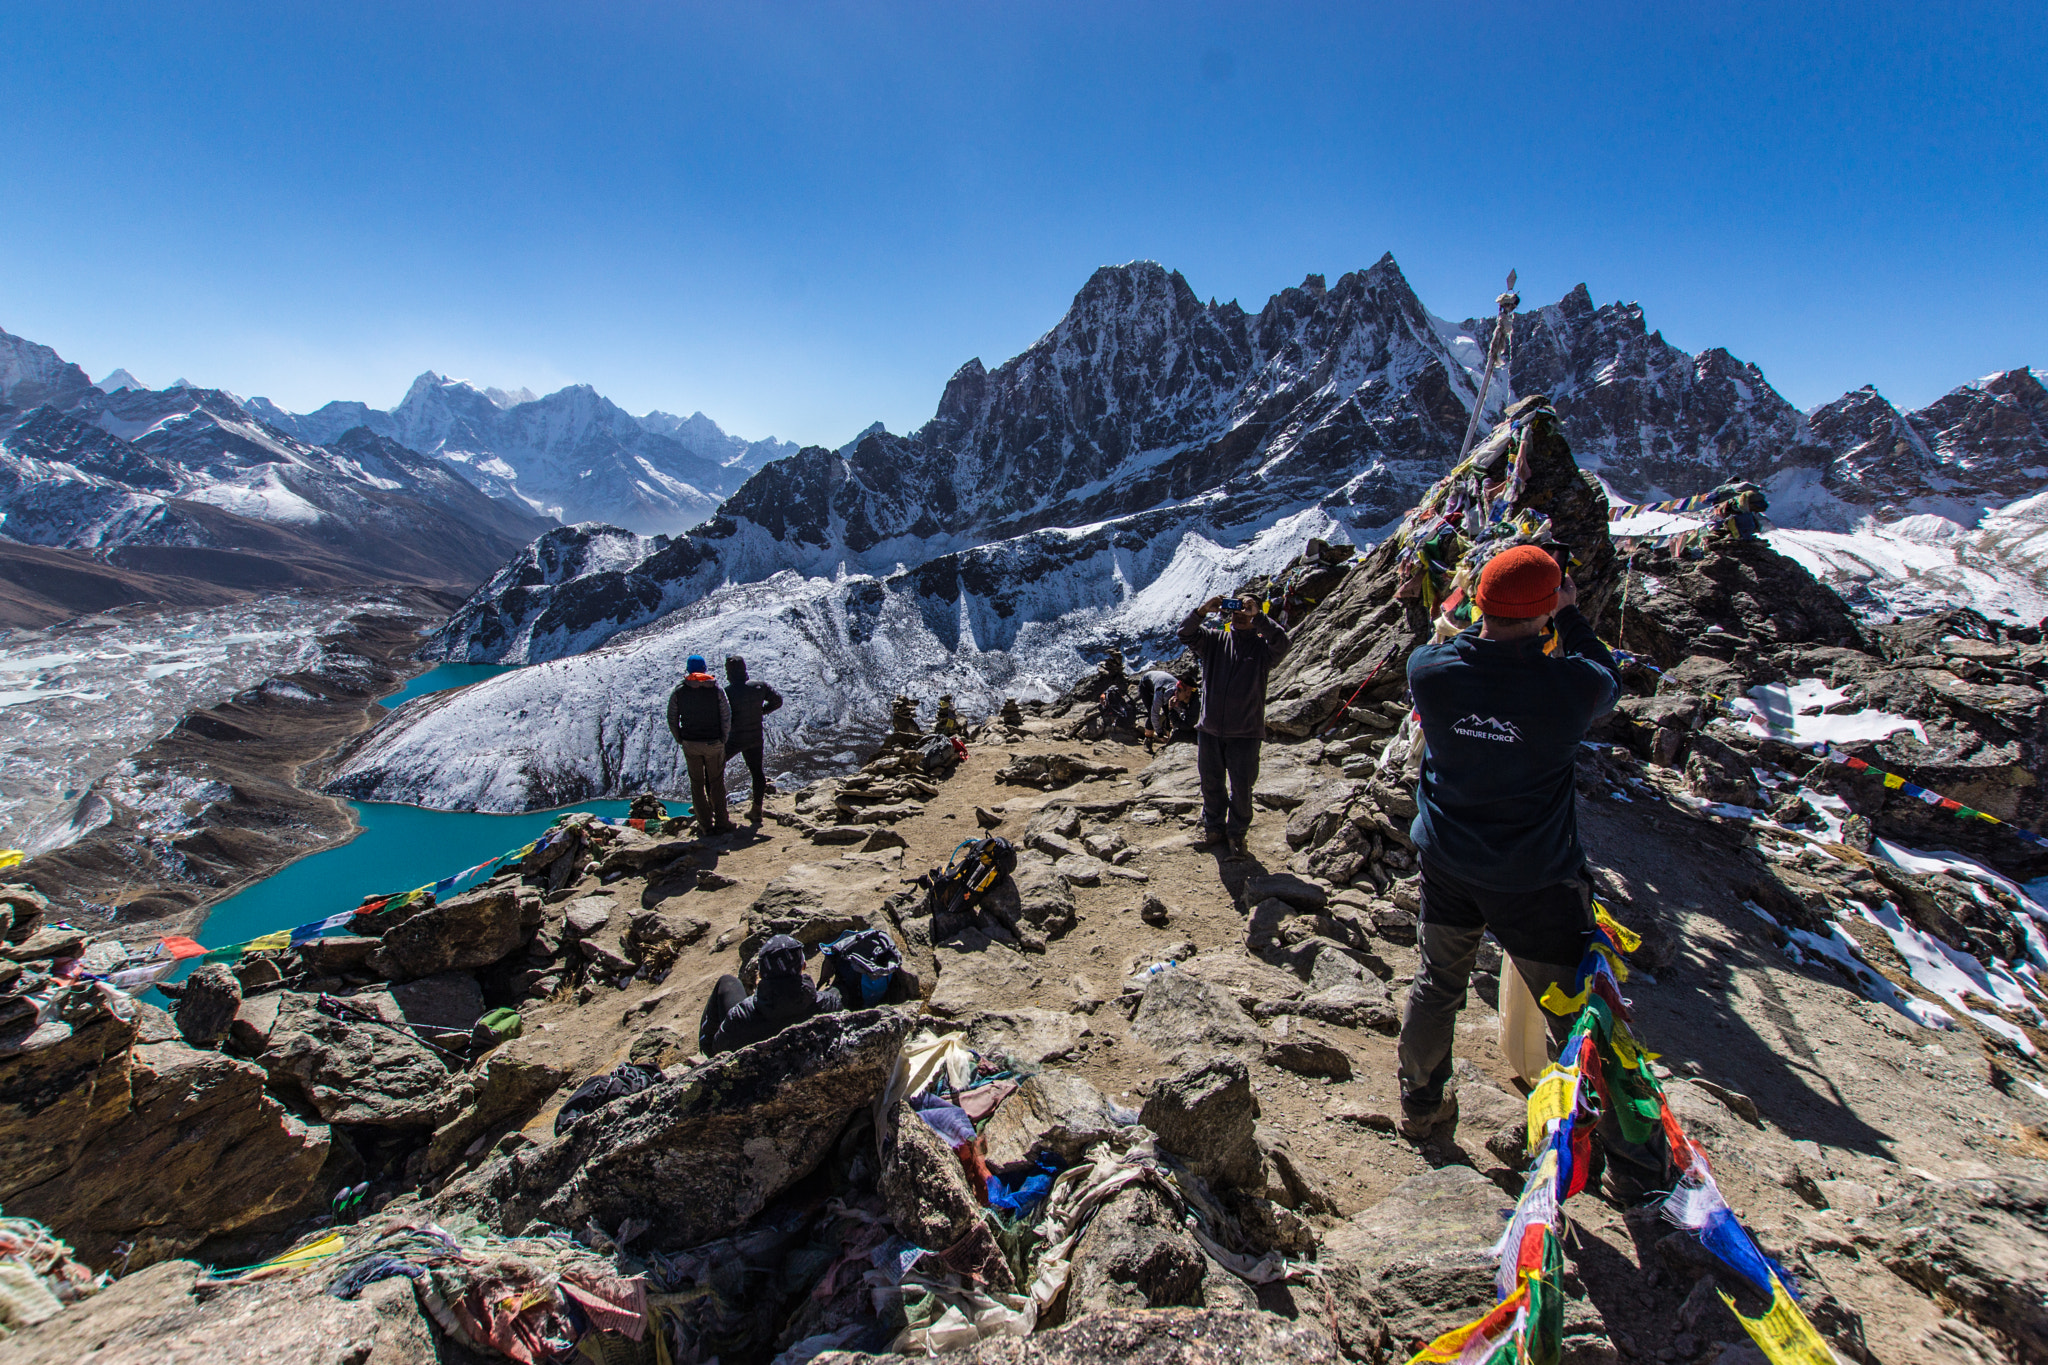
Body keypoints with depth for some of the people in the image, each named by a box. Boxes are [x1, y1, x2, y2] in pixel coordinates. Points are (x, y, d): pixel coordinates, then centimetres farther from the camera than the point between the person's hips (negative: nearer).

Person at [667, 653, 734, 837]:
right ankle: (721, 822, 18)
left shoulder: (678, 691, -3)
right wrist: (723, 738, 6)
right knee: (716, 783, 13)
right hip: (714, 744, -1)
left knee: (697, 785, 12)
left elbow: (672, 721, 0)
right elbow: (726, 719, -8)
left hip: (690, 745, 1)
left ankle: (705, 826, 15)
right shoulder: (716, 689, -6)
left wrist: (681, 741, 12)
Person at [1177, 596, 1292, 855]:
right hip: (1210, 729, 3)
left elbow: (1281, 642, -20)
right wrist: (1202, 611, -21)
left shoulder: (1262, 645, 1)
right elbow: (1186, 634, -5)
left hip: (1245, 732, -2)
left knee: (1242, 787, 4)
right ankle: (1214, 831, 27)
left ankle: (1237, 834, 21)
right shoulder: (1214, 640, 8)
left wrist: (1257, 616, -28)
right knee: (1211, 784, 12)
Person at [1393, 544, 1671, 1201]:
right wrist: (1569, 616, 9)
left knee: (1436, 985, 25)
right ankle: (1635, 1166, 33)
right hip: (1535, 882, -3)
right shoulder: (1571, 686, -24)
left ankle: (1420, 1104, 44)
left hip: (1448, 868, 4)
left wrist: (1494, 619, 10)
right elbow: (1608, 679, 1)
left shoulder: (1428, 671, -17)